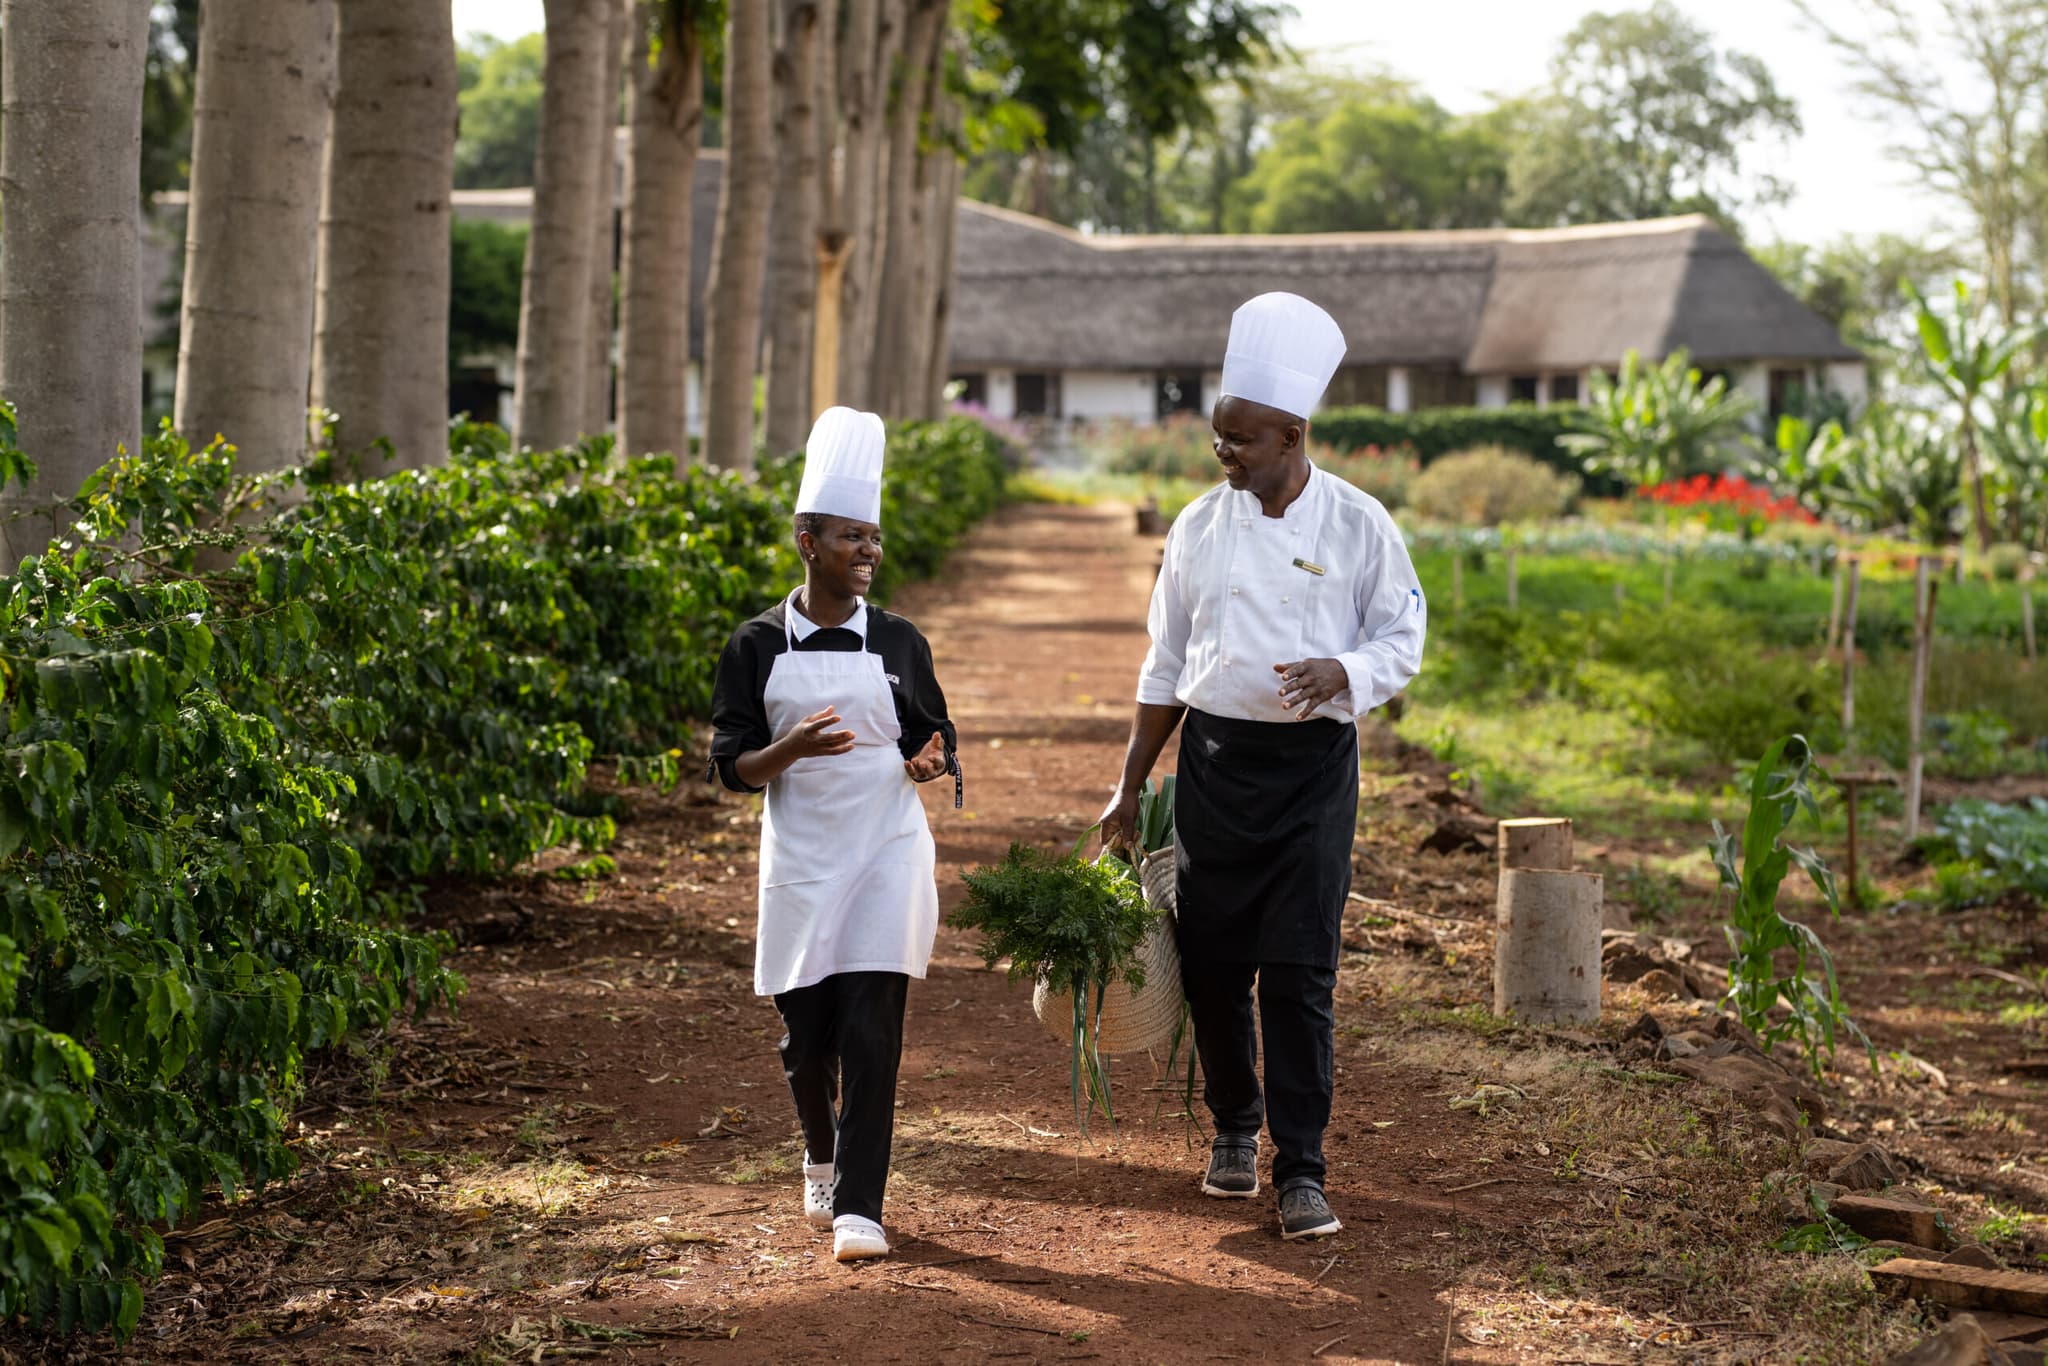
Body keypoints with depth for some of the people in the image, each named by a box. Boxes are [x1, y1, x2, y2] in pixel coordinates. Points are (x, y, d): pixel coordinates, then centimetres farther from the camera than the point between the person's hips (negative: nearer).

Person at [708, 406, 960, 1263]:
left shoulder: (896, 642, 3)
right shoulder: (759, 646, 0)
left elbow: (932, 742, 10)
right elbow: (733, 766, 0)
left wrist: (929, 762, -14)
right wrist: (793, 749, -21)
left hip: (887, 853, 0)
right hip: (801, 859, 0)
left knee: (870, 1031, -9)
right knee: (806, 1034, 7)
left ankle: (859, 1208, -3)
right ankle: (821, 1161, 37)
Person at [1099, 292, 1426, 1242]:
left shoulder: (1357, 527, -3)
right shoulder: (1200, 528, 5)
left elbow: (1402, 642, 2)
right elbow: (1167, 664, 11)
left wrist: (1343, 673, -21)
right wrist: (1129, 787, 10)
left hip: (1313, 765, -3)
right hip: (1215, 760, 3)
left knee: (1298, 972, -6)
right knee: (1211, 960, 6)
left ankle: (1301, 1171, 1)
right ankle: (1234, 1127, 28)